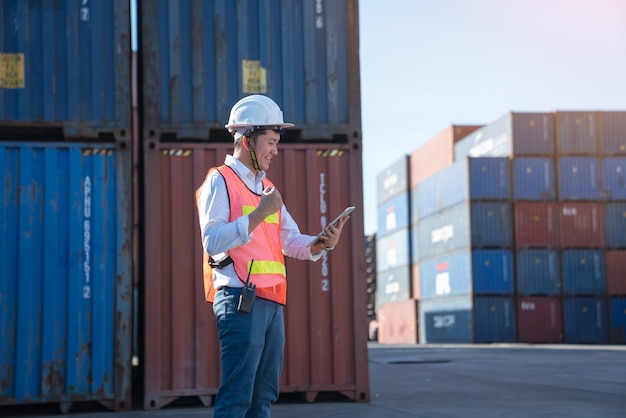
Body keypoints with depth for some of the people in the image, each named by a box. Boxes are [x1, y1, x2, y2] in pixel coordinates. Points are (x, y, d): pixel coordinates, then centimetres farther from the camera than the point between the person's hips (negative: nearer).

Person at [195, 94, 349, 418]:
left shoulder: (267, 187, 22)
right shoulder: (219, 182, -3)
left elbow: (292, 241, 16)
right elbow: (212, 241, -16)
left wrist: (322, 243, -4)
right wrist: (258, 215, -20)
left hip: (272, 303, 8)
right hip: (239, 300, -8)